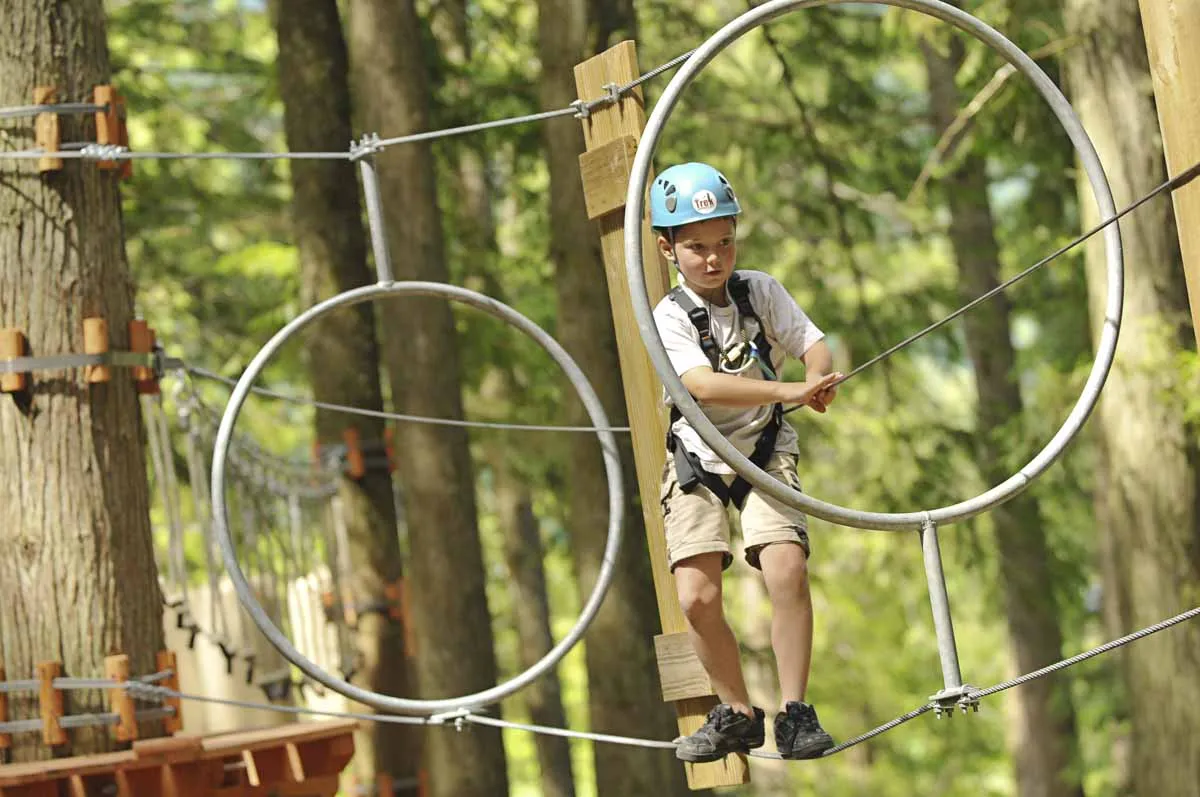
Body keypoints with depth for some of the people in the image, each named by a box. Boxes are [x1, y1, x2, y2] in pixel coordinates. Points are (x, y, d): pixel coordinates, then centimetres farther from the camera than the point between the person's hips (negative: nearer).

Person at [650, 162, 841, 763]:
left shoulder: (761, 291, -3)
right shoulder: (670, 318, -14)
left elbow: (814, 346, -6)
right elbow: (702, 385, -31)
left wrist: (820, 381, -31)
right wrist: (790, 391, -42)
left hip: (765, 453, 1)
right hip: (698, 464, -1)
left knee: (787, 569, -22)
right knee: (696, 597, -13)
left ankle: (794, 713, -10)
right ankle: (736, 714, 10)